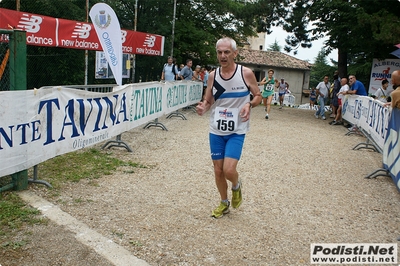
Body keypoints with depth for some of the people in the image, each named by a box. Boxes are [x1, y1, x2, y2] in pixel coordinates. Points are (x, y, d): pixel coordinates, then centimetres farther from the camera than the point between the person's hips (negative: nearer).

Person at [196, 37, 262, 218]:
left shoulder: (246, 73, -9)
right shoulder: (212, 76, -1)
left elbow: (258, 95, 2)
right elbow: (208, 101, 8)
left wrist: (249, 104, -20)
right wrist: (202, 108, -16)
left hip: (237, 131, -3)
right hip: (216, 131, 3)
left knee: (229, 170, -15)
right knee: (218, 171, 10)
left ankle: (236, 187, 22)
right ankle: (224, 203, 34)